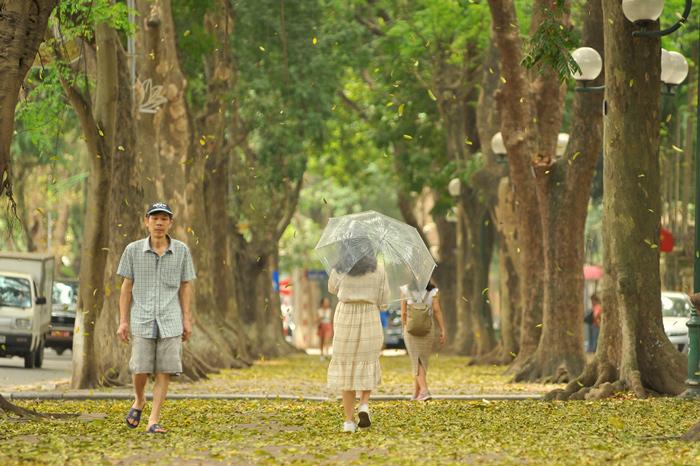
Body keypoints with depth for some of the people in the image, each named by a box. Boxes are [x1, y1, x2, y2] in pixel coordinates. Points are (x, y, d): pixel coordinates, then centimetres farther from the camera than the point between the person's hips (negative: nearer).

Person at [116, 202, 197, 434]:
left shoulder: (181, 250, 4)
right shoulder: (133, 250, 2)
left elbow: (184, 287, 10)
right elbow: (127, 287, 6)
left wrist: (186, 319, 5)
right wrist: (123, 321, 2)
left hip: (170, 321, 1)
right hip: (142, 320, -1)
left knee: (164, 372, -5)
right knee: (140, 370, -5)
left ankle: (153, 421, 2)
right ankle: (139, 401, 28)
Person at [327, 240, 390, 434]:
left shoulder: (339, 269, 1)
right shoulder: (378, 269, -1)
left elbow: (332, 288, 21)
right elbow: (384, 302, 1)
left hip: (345, 320, 0)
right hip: (370, 321, 0)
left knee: (346, 367, 7)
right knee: (367, 364, 18)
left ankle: (349, 420, 2)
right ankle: (364, 404, -6)